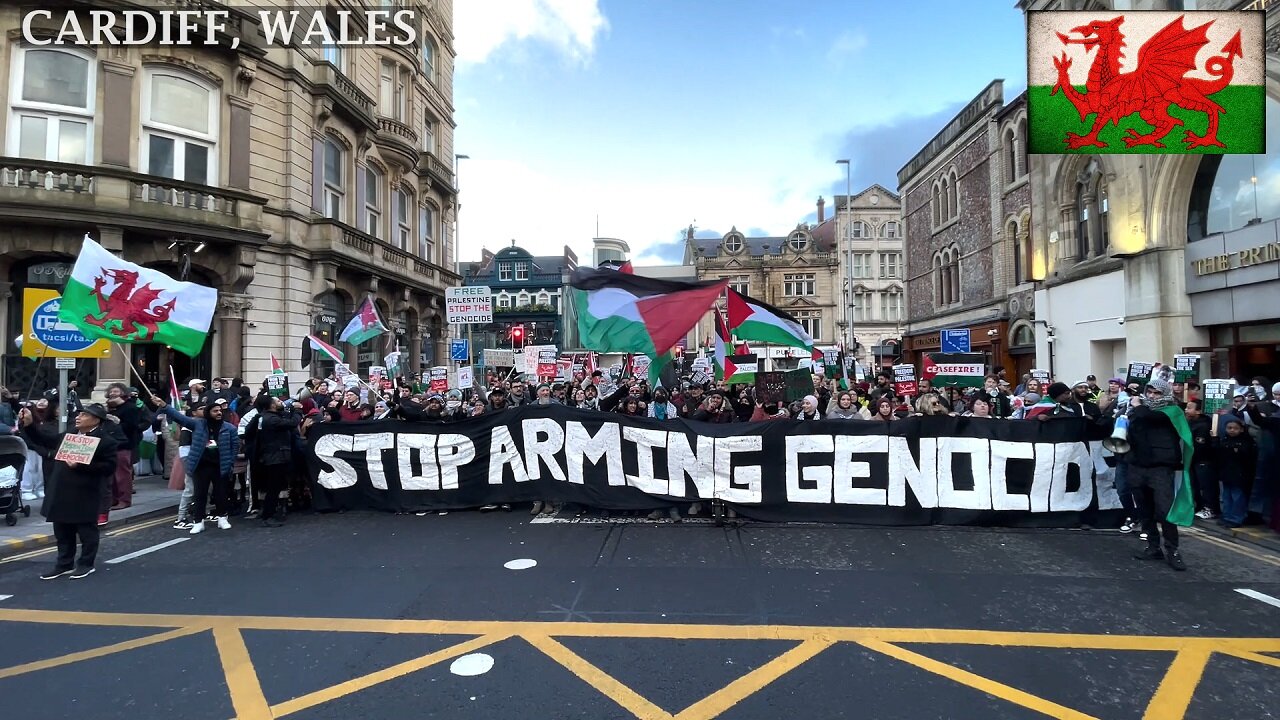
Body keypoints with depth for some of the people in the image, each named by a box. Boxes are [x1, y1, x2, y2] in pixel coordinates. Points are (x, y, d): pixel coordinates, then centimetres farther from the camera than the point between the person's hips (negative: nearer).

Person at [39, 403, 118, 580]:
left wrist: (80, 466, -23)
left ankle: (86, 564, 19)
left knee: (86, 530, 6)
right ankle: (64, 564, 28)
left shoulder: (105, 440, -12)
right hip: (62, 493, 7)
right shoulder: (67, 435, 10)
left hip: (85, 494, -7)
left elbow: (109, 467, -17)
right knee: (62, 531, 16)